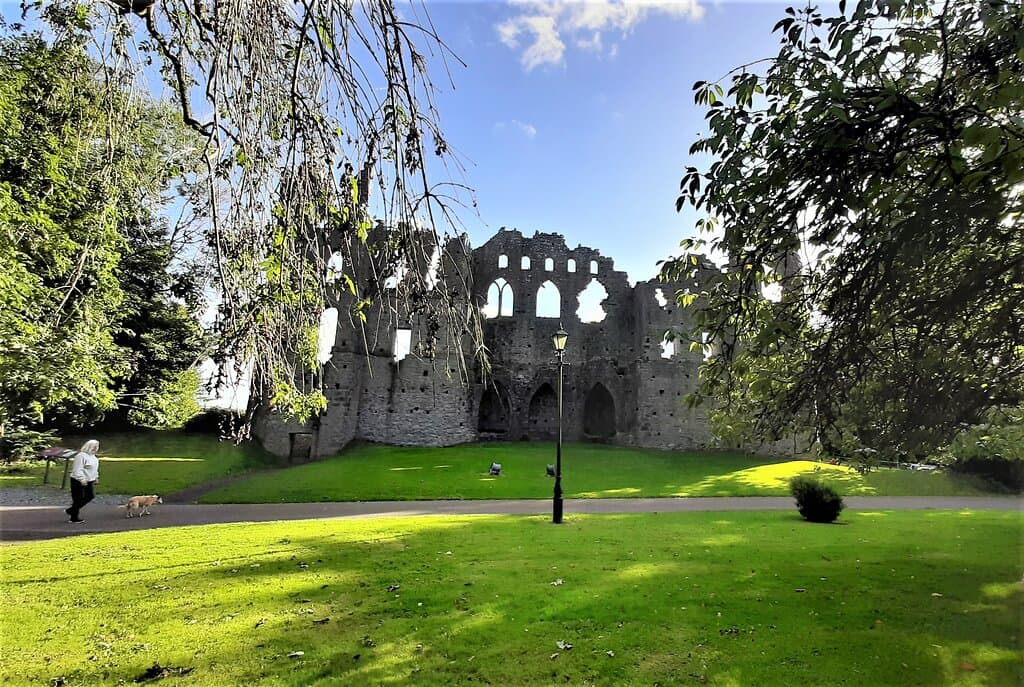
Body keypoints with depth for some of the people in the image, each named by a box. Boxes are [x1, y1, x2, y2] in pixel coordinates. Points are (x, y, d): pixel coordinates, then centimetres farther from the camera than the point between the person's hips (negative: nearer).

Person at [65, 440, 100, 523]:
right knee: (78, 499, -1)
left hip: (89, 481, 10)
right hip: (79, 482, -10)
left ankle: (71, 510, 24)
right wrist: (82, 479, -28)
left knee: (91, 495, 10)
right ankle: (74, 518, 12)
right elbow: (77, 470, -24)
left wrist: (96, 477, 22)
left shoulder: (92, 456, 12)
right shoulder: (81, 456, -19)